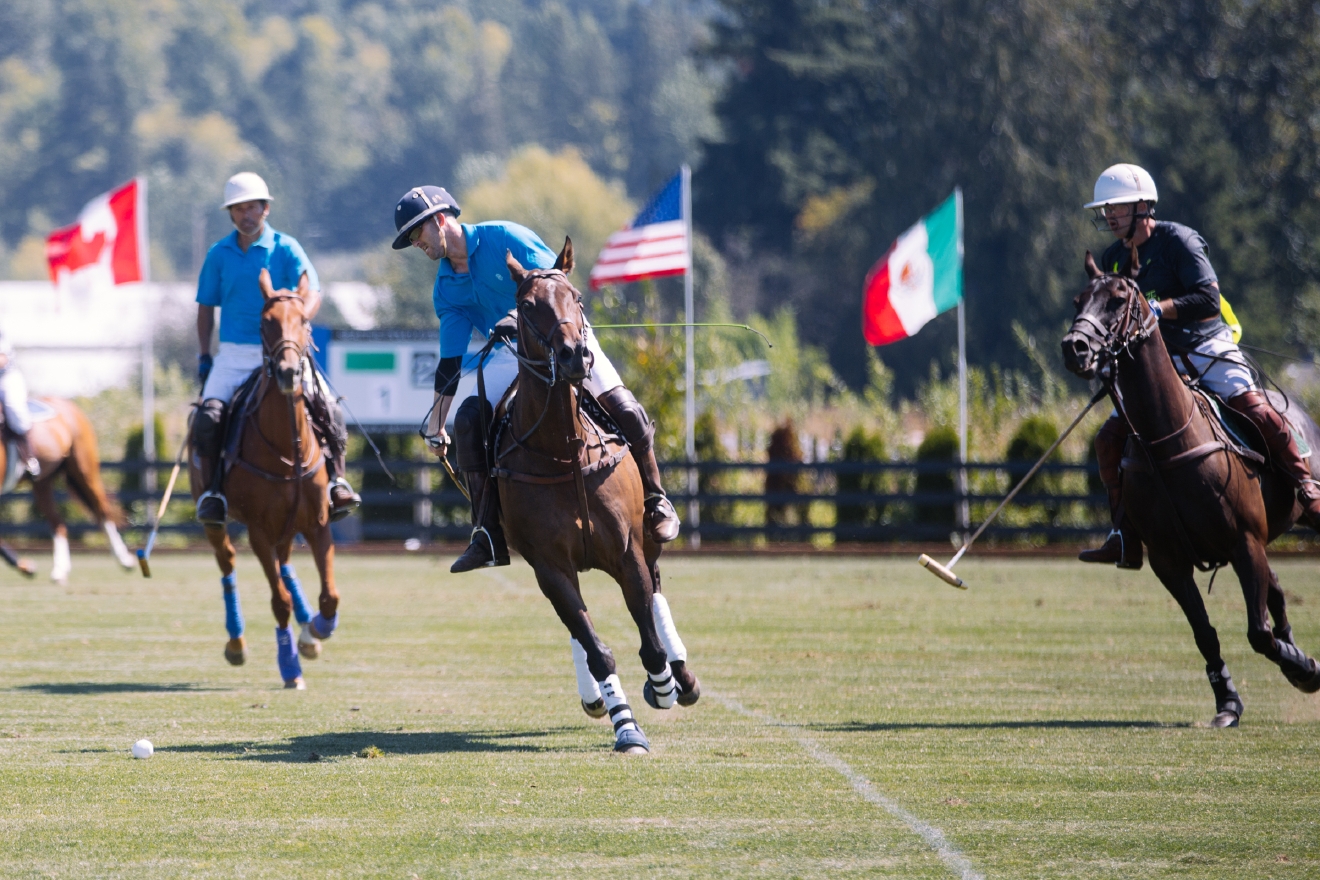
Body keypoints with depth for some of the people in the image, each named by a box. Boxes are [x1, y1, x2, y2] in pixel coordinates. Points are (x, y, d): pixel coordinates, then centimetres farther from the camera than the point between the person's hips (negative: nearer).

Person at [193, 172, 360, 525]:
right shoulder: (219, 254, 7)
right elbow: (206, 307, 15)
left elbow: (313, 292, -9)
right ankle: (212, 489, -10)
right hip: (234, 354, 1)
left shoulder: (285, 248, 1)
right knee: (208, 416, -21)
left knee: (328, 409, -19)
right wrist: (204, 355, 6)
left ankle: (336, 479, -7)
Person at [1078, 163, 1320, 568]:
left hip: (1207, 349, -6)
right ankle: (1126, 538, -4)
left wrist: (1158, 309, -29)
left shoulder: (1178, 241, -9)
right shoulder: (1113, 259, 10)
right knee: (1111, 439, -8)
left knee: (1254, 410, -27)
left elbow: (1208, 300, -19)